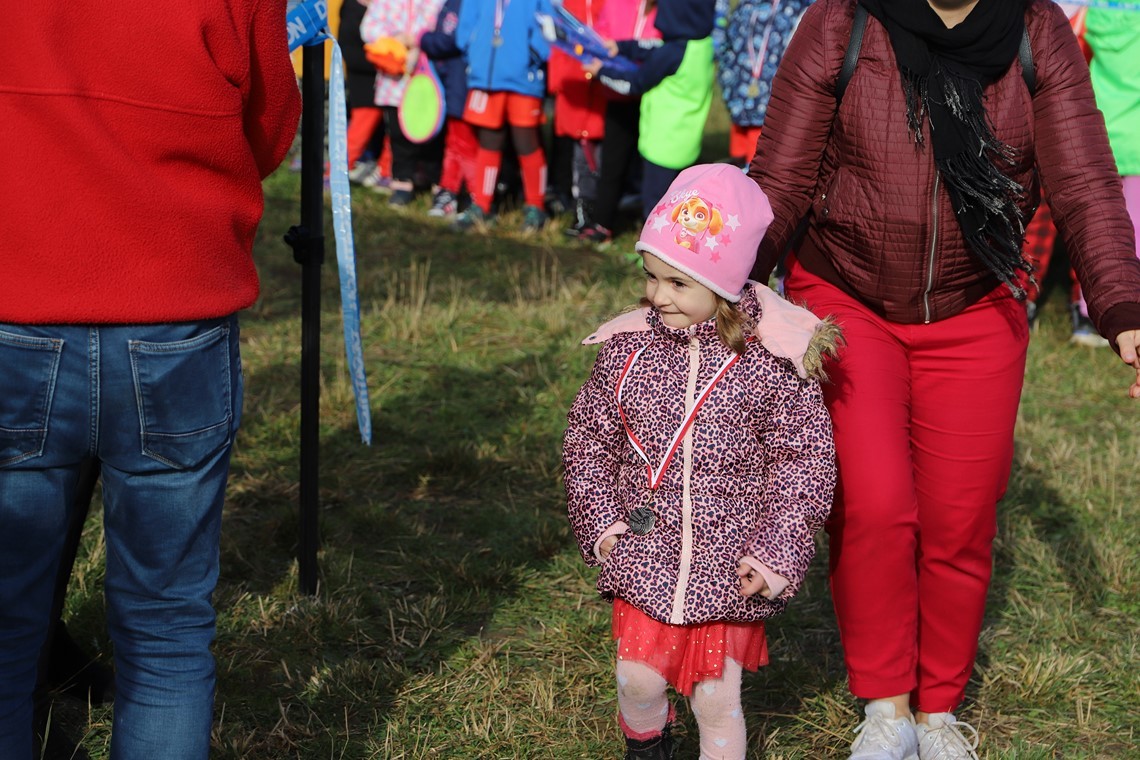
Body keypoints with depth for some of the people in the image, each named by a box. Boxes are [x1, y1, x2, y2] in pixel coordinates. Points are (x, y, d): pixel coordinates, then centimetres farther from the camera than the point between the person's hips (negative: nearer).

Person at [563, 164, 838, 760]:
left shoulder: (772, 362, -11)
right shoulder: (627, 349, -2)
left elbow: (807, 459, -6)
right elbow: (588, 437, 7)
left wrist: (777, 550, -12)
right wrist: (599, 519, -3)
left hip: (730, 568, -2)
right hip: (644, 555, 3)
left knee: (717, 699, 5)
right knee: (638, 679, 9)